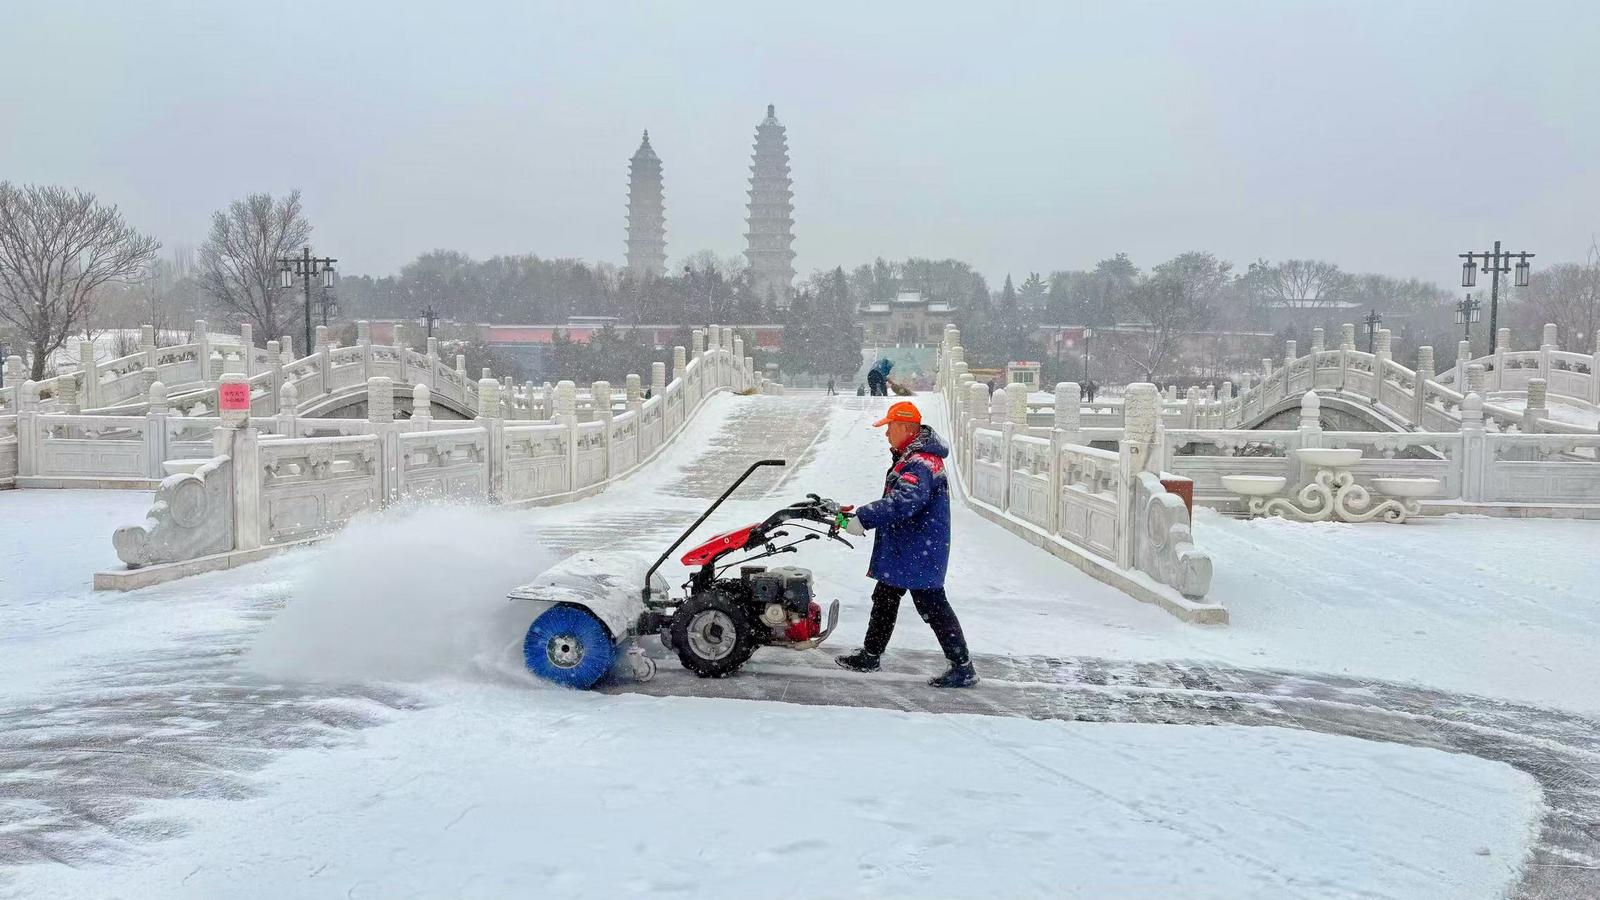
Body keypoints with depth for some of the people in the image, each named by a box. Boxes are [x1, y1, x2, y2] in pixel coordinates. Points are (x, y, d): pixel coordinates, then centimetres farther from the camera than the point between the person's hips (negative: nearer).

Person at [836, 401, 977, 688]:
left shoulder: (921, 463, -23)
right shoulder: (909, 457, 12)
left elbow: (904, 502, -38)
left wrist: (864, 518, -37)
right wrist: (862, 514, 16)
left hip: (920, 553, -11)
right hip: (900, 550, 11)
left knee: (932, 606, -5)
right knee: (884, 599, 19)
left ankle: (963, 668, 3)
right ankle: (870, 655, 33)